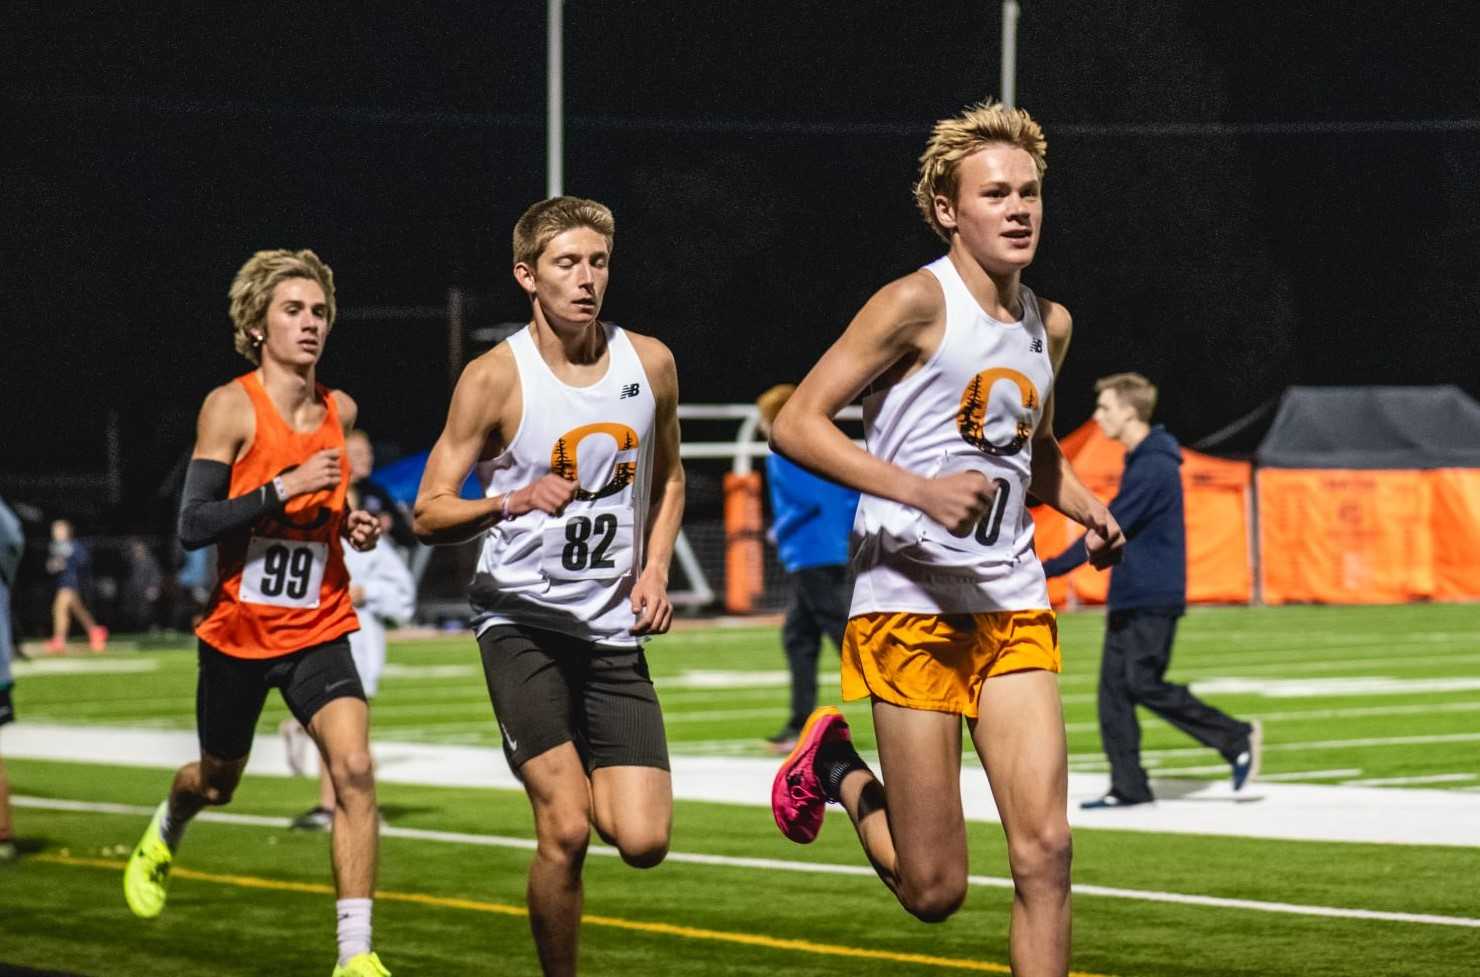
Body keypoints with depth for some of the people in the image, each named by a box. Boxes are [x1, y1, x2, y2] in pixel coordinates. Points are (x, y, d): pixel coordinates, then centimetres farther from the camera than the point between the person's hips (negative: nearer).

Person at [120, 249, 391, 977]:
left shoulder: (340, 411, 3)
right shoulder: (231, 407, -12)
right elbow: (193, 526, -20)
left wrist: (355, 526, 1)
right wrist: (286, 488, -28)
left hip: (319, 633, 2)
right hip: (237, 634, -2)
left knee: (353, 766, -21)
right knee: (217, 782, 18)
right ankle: (163, 834, 57)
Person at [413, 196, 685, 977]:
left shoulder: (649, 363, 5)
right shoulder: (495, 378, -8)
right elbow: (429, 515, -6)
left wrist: (655, 569, 6)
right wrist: (515, 502, -24)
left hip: (614, 627, 4)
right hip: (522, 618, -4)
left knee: (643, 842, -5)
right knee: (564, 832, -15)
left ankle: (575, 783, 28)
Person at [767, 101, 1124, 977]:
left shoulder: (1050, 326, 12)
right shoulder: (918, 304, -9)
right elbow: (798, 424, -12)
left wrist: (1091, 513, 11)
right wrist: (921, 491, -23)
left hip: (1015, 607, 6)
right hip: (911, 605, -5)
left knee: (1045, 849, -8)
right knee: (935, 890, 0)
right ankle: (837, 767, 30)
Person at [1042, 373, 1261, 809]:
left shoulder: (1153, 468, -17)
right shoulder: (1142, 461, 15)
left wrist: (1048, 569, -18)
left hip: (1152, 599, -10)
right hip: (1129, 598, 10)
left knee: (1144, 684, -10)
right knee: (1114, 688, 5)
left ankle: (1237, 740, 0)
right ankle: (1128, 786, 6)